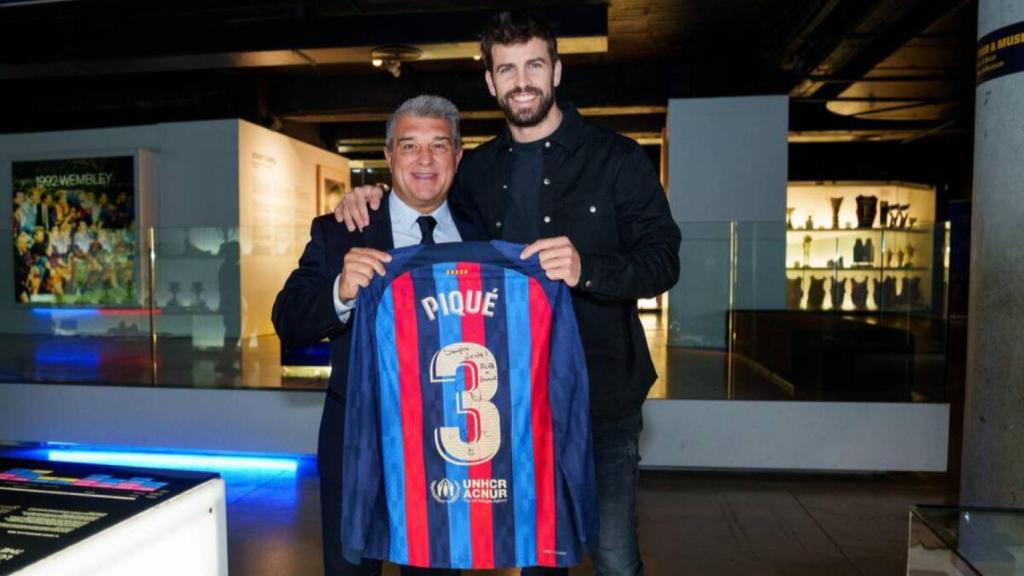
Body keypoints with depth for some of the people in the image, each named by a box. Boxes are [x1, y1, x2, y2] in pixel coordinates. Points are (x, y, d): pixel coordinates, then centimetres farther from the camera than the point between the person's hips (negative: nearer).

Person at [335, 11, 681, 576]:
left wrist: (587, 269, -28)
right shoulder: (476, 170, 7)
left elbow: (663, 260, -8)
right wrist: (371, 197, -1)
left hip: (602, 395, -3)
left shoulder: (617, 159, -3)